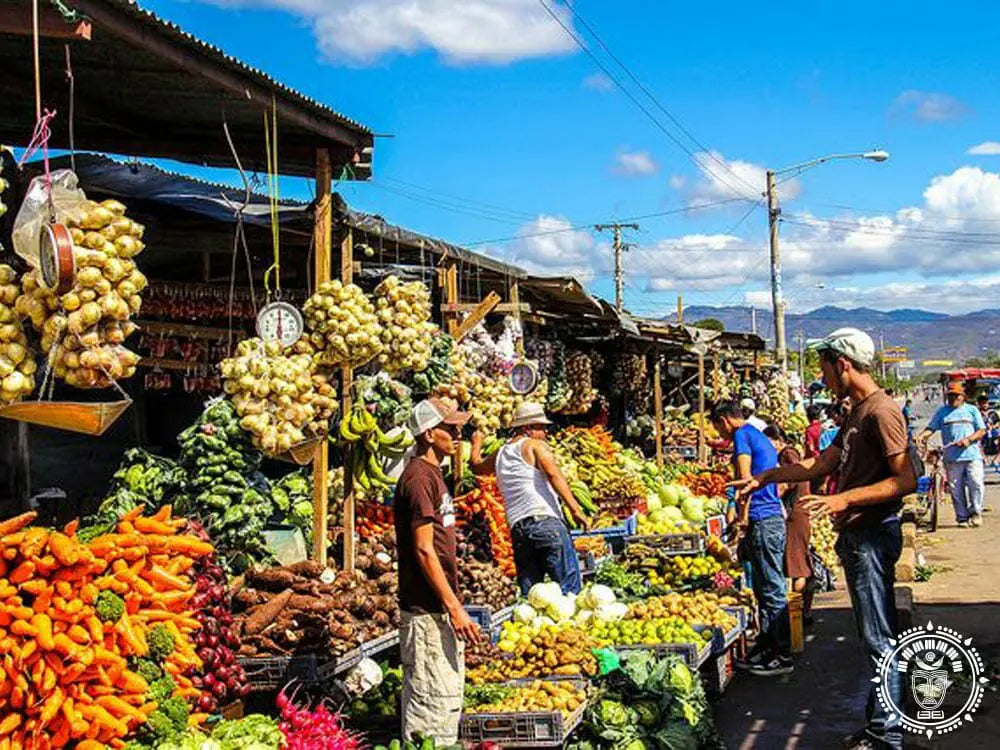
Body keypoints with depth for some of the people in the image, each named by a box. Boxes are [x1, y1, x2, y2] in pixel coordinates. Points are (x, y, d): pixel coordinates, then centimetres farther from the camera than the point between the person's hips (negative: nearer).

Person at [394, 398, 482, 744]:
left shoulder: (432, 474, 15)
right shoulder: (418, 478, -15)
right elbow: (424, 550, -20)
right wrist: (454, 608, -20)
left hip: (441, 611, 10)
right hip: (427, 612, -10)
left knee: (449, 699, 16)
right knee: (432, 702, -5)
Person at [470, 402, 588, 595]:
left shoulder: (500, 455, 23)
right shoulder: (535, 445, 4)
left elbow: (476, 466, 44)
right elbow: (553, 474, -13)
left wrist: (476, 444, 65)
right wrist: (574, 508, -19)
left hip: (517, 528, 7)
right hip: (545, 520, -7)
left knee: (529, 592, 8)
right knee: (570, 585, -10)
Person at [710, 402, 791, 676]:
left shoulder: (742, 435, -7)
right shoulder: (762, 438, 22)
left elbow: (745, 477, -17)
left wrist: (743, 517, -13)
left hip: (761, 522, -10)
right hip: (774, 518, 10)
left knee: (772, 590, -6)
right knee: (765, 588, 15)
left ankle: (782, 656, -2)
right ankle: (766, 646, 22)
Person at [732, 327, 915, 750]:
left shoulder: (881, 411, -15)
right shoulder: (856, 413, 17)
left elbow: (906, 480, -21)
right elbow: (822, 464, 23)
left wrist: (846, 499, -25)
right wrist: (765, 478, 23)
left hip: (872, 536, -10)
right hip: (856, 536, 10)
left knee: (879, 638, -4)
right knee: (874, 635, 15)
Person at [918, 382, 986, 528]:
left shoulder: (972, 410, 12)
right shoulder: (942, 412, 13)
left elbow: (982, 431, 7)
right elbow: (931, 428, 4)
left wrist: (968, 439, -11)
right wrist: (922, 435, -17)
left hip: (973, 455, -1)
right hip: (952, 458, 1)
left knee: (976, 484, -9)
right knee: (957, 489, 1)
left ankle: (975, 512, 9)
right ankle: (962, 517, 9)